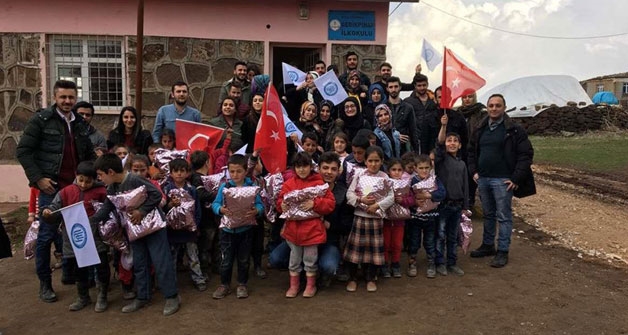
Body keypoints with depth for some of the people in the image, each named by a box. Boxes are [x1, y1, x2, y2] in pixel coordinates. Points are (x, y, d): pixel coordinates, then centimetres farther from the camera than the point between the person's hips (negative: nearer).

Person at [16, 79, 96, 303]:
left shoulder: (80, 123, 12)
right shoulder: (41, 120, -4)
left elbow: (89, 153, 20)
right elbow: (23, 151, -5)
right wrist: (38, 178, -11)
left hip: (77, 186, 4)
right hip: (52, 187, -4)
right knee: (47, 234, 1)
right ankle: (45, 283, 14)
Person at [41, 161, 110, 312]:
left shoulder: (101, 192, -3)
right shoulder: (66, 192, 3)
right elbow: (55, 208, 3)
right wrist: (47, 212, -16)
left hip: (96, 237, -3)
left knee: (102, 266, 2)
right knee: (78, 270, 16)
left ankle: (102, 297, 23)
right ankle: (83, 297, 36)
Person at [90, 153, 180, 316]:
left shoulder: (134, 180, -23)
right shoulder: (112, 189, 3)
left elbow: (157, 194, -26)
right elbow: (105, 210, 7)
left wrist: (142, 211, -27)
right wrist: (88, 221, -2)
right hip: (135, 229, 8)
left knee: (161, 261, -5)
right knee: (139, 264, 14)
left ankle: (172, 296, 5)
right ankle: (142, 297, 26)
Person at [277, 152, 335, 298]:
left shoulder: (319, 183, -5)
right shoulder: (289, 184, 3)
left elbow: (331, 203, -9)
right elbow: (280, 200, 7)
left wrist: (314, 204, -23)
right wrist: (282, 205, -16)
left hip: (312, 229, -2)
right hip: (293, 228, 3)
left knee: (310, 259, 10)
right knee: (294, 258, 15)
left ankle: (311, 285, 28)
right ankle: (293, 285, 30)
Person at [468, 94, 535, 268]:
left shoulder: (514, 130, -7)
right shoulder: (480, 129, 9)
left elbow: (526, 154, -9)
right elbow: (472, 151, 19)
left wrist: (516, 178, -13)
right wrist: (474, 171, 7)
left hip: (503, 180, -5)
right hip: (483, 179, 5)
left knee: (504, 217, 1)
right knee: (488, 214, 16)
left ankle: (503, 251, 9)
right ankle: (488, 245, 28)